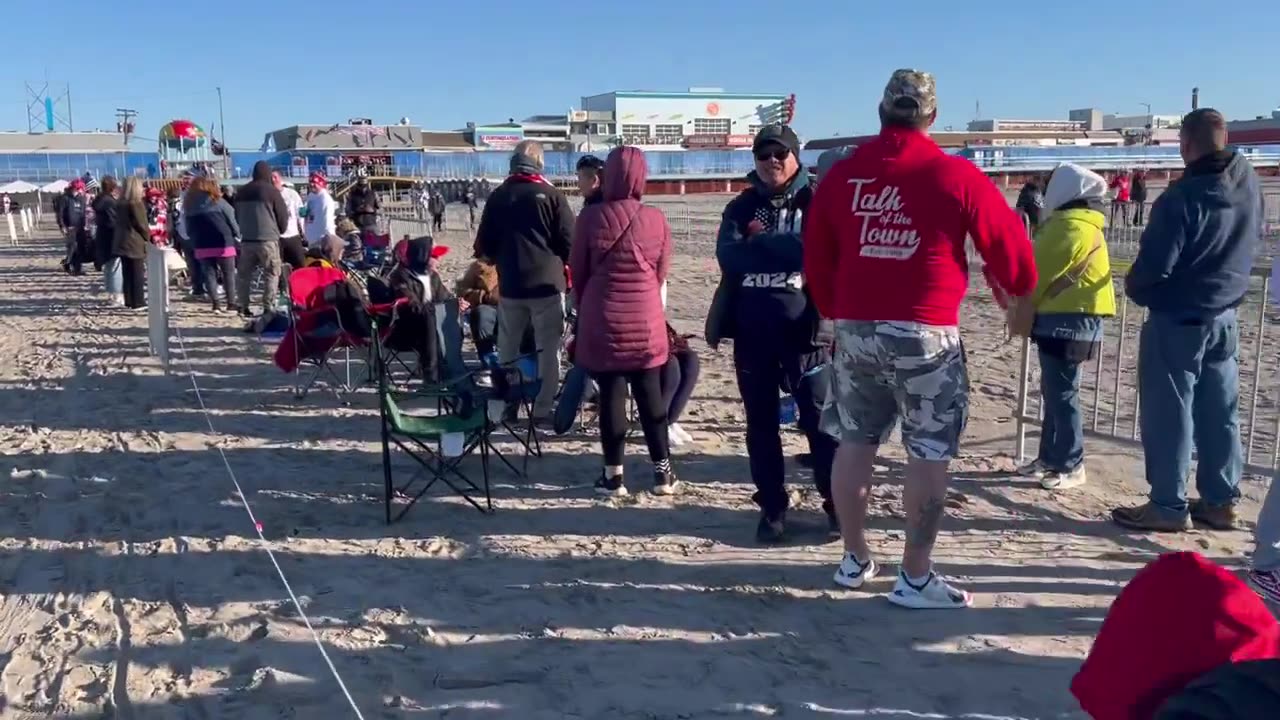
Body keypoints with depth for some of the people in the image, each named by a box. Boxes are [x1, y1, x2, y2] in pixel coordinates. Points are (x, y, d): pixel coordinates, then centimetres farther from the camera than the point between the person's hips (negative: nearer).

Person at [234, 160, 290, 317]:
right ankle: (268, 308, -8)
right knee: (272, 274, -1)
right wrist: (280, 230, 17)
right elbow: (283, 215, -1)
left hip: (246, 240, 5)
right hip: (267, 239, -5)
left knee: (244, 274, 13)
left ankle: (244, 307, 13)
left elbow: (236, 216, 19)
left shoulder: (241, 192, 10)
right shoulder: (271, 191, -6)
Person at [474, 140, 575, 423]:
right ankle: (544, 408, 4)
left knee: (507, 348, 15)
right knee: (548, 348, 4)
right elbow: (569, 241, -6)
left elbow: (483, 245, 7)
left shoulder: (497, 196, 4)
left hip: (510, 284, 3)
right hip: (547, 282, -3)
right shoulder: (551, 195, -6)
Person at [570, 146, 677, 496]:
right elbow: (662, 272, 7)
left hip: (602, 319, -1)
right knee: (650, 395, 10)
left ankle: (613, 474, 9)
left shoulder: (590, 217, -8)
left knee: (611, 395, 5)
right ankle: (663, 471, 15)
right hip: (647, 320, 1)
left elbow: (578, 271, 1)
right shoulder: (656, 219, -3)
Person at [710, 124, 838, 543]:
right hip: (752, 334, 3)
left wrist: (760, 246, -13)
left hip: (805, 331, -3)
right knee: (761, 424, 9)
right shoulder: (740, 207, 10)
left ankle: (838, 503, 14)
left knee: (821, 421, 0)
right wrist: (788, 248, -13)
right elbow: (729, 257, -7)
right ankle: (772, 507, 21)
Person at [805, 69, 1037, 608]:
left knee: (855, 443, 15)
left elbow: (816, 258, 11)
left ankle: (855, 559, 27)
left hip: (855, 329, 4)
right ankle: (915, 578, 8)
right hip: (925, 334, -4)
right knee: (929, 454, 4)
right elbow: (1007, 243, 2)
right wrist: (1019, 288, 23)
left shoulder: (841, 175, 5)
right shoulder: (956, 176, -6)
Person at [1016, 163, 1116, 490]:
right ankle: (1050, 458, 24)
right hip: (1063, 319, 10)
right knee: (1053, 392, 15)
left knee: (1062, 394, -4)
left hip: (1066, 321, -10)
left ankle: (1071, 466, 3)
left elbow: (1042, 273, -12)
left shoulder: (1072, 227, -17)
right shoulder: (1079, 223, 15)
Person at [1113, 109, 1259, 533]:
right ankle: (1221, 501, 21)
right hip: (1224, 318, 7)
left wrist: (1134, 288, 1)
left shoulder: (1181, 198, -23)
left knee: (1168, 414, 2)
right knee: (1220, 413, 13)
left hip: (1177, 321, -7)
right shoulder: (1248, 182, 0)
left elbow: (1153, 267, -20)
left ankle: (1169, 506, 7)